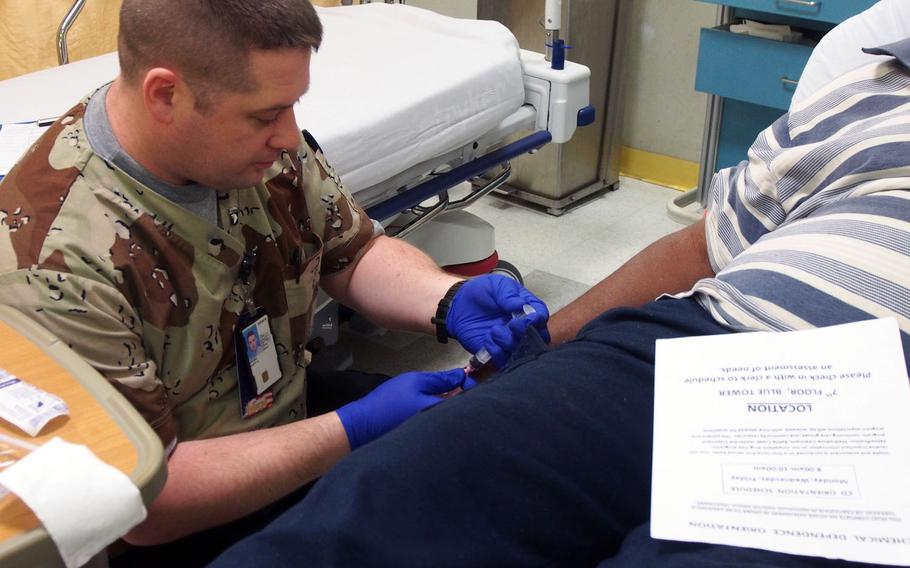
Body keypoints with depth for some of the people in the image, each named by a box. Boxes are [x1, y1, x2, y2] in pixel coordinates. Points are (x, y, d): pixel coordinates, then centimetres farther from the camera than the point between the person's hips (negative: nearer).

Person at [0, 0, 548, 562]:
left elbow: (356, 252, 3)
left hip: (294, 416, 6)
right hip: (179, 527, -6)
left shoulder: (262, 144, -12)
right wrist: (355, 430, -27)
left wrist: (449, 301, -18)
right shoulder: (51, 266, -32)